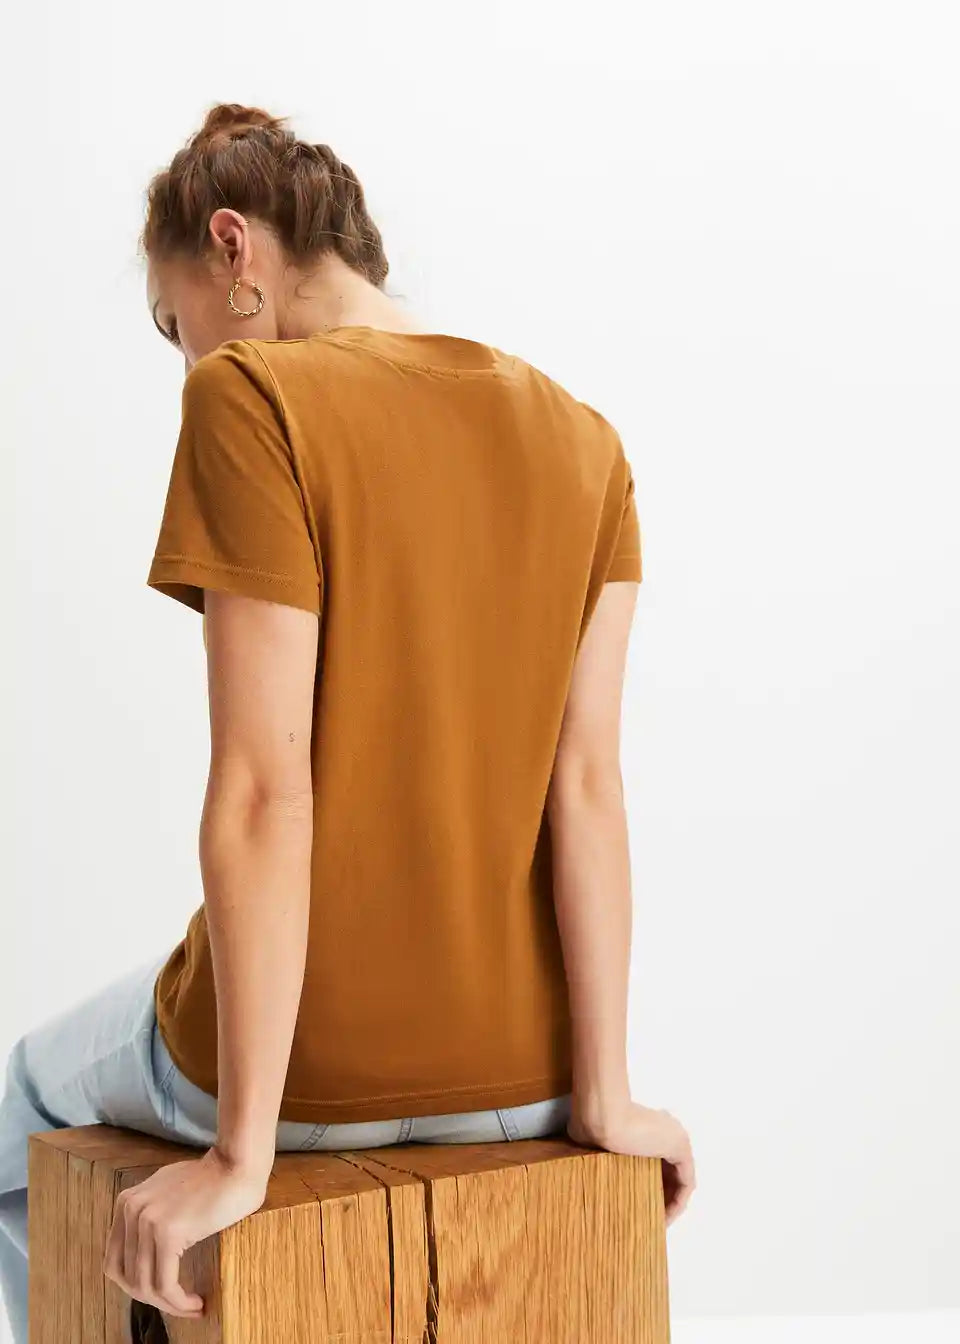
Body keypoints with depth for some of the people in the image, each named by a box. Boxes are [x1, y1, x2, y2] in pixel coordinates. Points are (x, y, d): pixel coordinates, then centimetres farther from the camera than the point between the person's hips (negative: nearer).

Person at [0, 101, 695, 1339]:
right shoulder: (582, 439, 0)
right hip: (519, 1071, 6)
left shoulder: (249, 401, -15)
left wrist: (243, 1151, -16)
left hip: (315, 1063, -5)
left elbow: (262, 788, -21)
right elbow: (587, 782, -4)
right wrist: (603, 1094, -1)